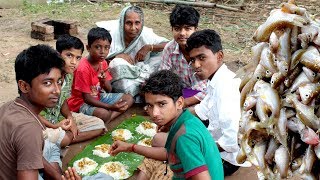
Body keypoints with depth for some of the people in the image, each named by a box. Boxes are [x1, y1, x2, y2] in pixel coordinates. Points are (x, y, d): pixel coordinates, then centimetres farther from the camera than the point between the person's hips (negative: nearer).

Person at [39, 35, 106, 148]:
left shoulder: (69, 76, -1)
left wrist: (70, 117, -6)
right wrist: (54, 126, -25)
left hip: (60, 118, 9)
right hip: (42, 123, -8)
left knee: (99, 125, 3)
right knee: (62, 138, -40)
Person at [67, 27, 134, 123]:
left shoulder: (103, 63, 0)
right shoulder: (83, 69, -24)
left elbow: (109, 90, 2)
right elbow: (87, 98, -23)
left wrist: (104, 81, -23)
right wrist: (110, 107, -31)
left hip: (99, 97, 9)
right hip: (82, 102, -9)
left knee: (129, 98, 2)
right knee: (104, 113, -39)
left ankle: (106, 121, -13)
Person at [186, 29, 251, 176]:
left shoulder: (226, 86, -30)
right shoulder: (216, 80, 2)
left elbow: (234, 139, -35)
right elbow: (203, 110, 19)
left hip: (229, 157, -10)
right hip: (218, 141, 10)